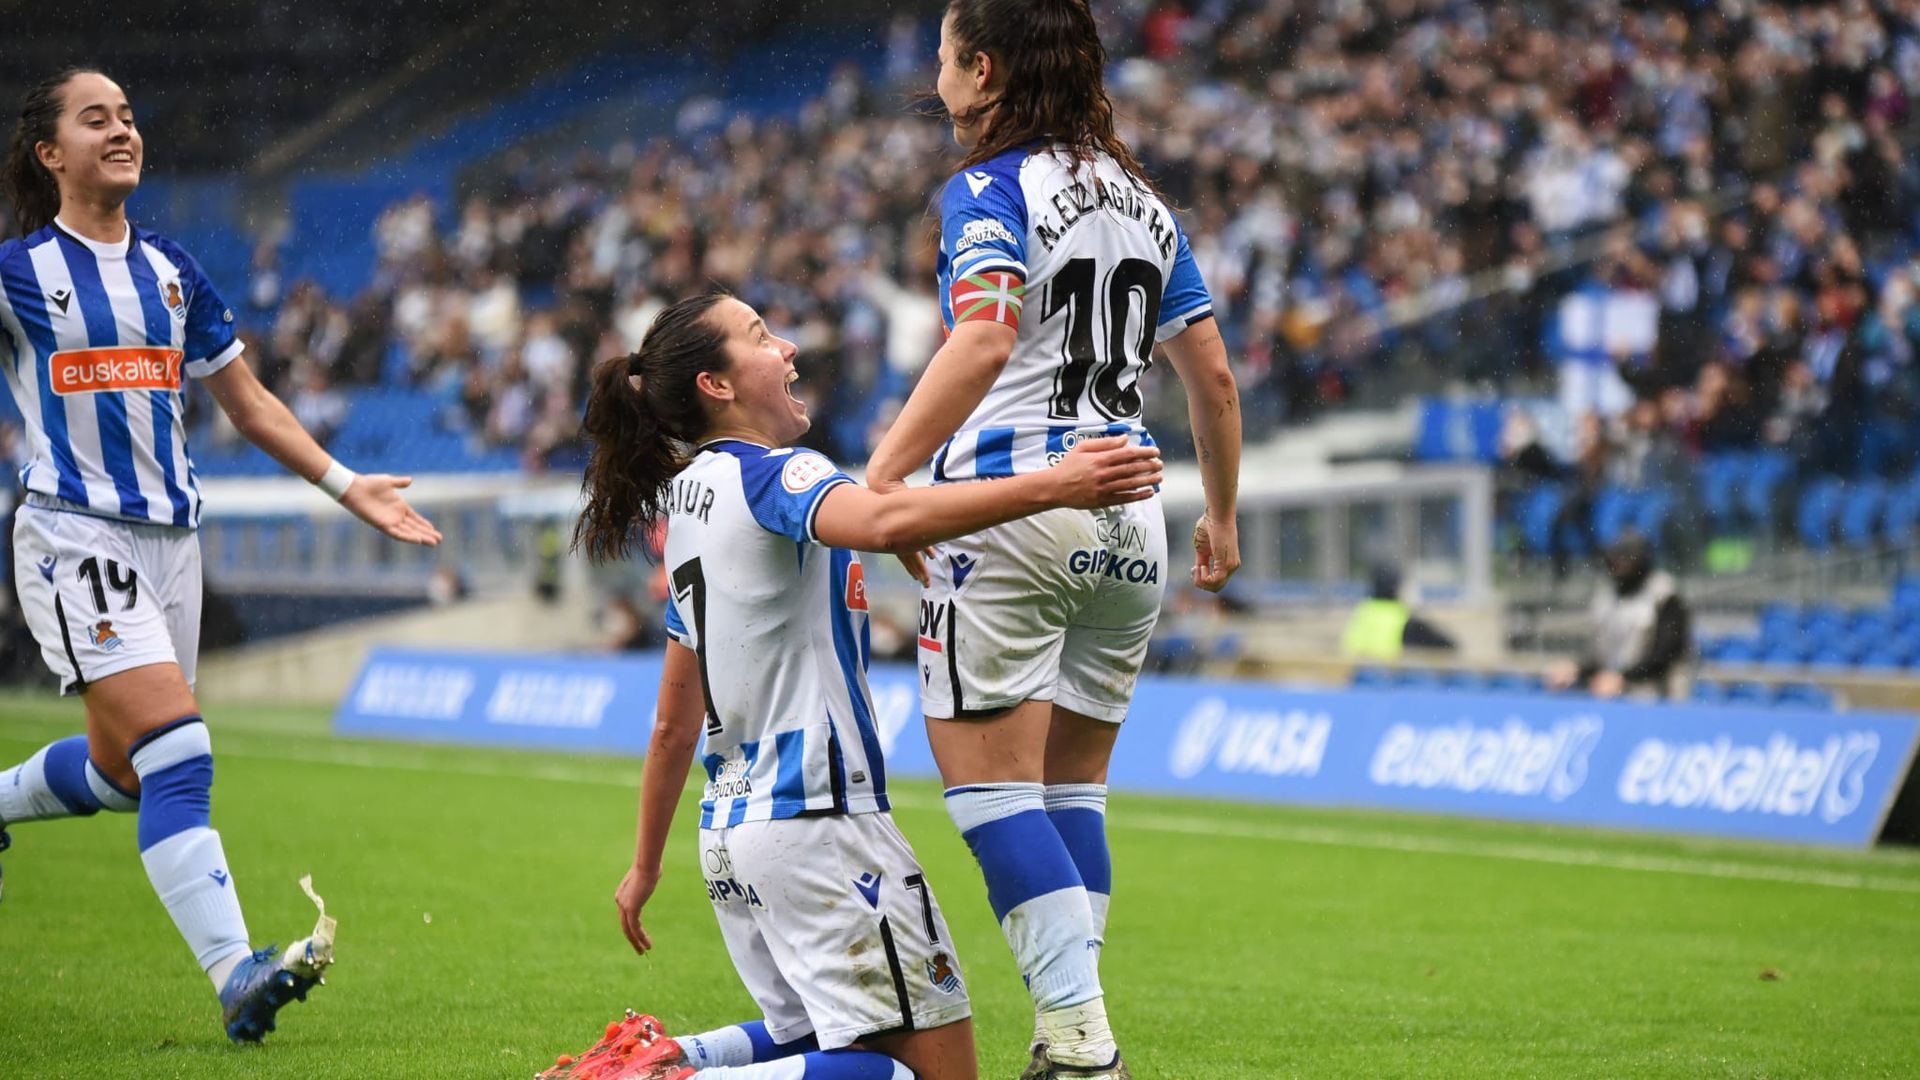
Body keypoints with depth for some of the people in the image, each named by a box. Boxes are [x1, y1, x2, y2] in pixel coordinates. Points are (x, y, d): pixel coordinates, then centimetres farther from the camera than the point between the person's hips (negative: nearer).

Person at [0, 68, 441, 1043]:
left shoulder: (171, 271, 12)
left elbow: (249, 403, 19)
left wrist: (346, 486, 14)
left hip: (170, 539, 6)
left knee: (119, 771, 12)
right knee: (177, 754, -19)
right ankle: (236, 976, -25)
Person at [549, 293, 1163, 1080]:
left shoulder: (688, 499, 16)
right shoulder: (769, 475, -10)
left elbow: (674, 724, 22)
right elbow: (883, 522, -35)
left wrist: (646, 868, 30)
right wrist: (1051, 486, -40)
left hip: (729, 831, 9)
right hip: (817, 818, -9)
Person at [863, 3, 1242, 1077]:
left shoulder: (992, 188, -5)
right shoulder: (1141, 200, 15)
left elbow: (984, 342, -21)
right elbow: (1213, 373, 16)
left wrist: (879, 479, -26)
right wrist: (1223, 517, 28)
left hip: (1015, 498, -7)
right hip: (1130, 520, 7)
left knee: (994, 781, -5)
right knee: (1073, 784, 12)